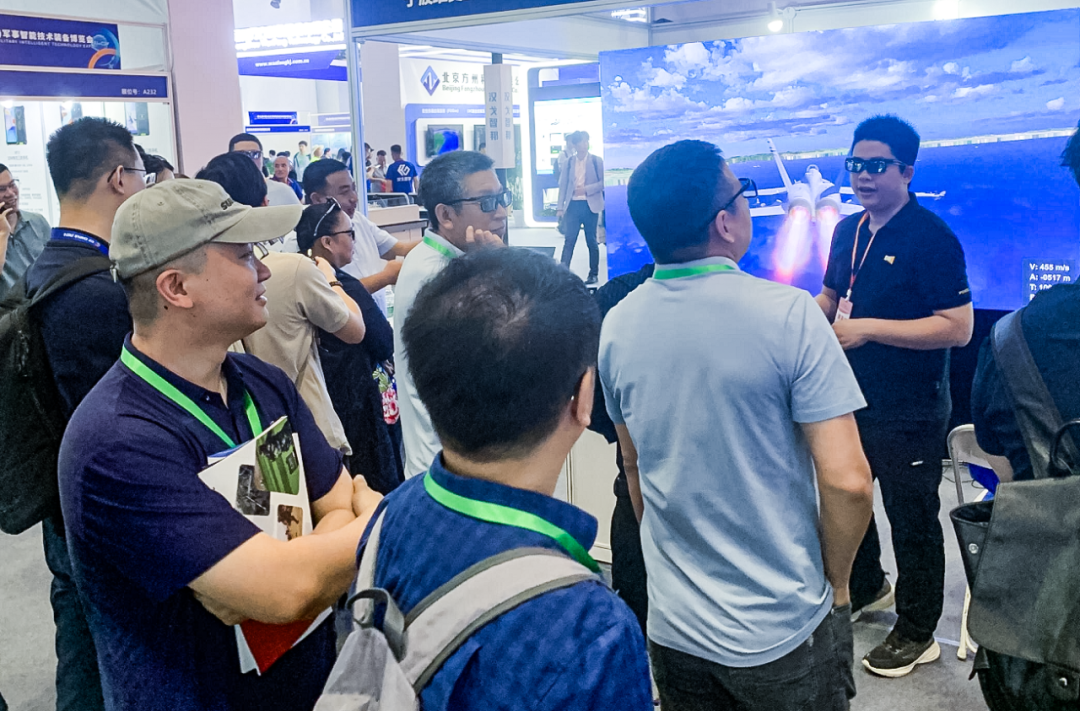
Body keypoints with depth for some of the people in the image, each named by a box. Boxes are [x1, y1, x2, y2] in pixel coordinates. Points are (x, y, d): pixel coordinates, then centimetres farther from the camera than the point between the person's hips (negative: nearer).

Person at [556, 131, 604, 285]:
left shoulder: (596, 161, 2)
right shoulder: (569, 162, 8)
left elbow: (603, 182, -2)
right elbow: (563, 184, 7)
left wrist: (586, 189, -15)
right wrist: (560, 207, 1)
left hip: (590, 205, -1)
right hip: (572, 205, 1)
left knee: (591, 241, 6)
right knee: (569, 240, -4)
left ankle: (593, 274, 16)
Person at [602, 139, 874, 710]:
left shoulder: (617, 326, -4)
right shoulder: (787, 314, -19)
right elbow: (847, 481, -20)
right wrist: (836, 584, -3)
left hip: (672, 626, 4)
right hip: (783, 634, -4)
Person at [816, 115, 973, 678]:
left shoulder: (931, 237, -18)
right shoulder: (848, 231, 6)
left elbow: (958, 327, -23)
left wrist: (869, 328, -26)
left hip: (909, 410, -8)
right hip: (852, 395, 8)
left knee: (912, 519, 5)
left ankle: (917, 634, 23)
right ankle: (865, 588, 47)